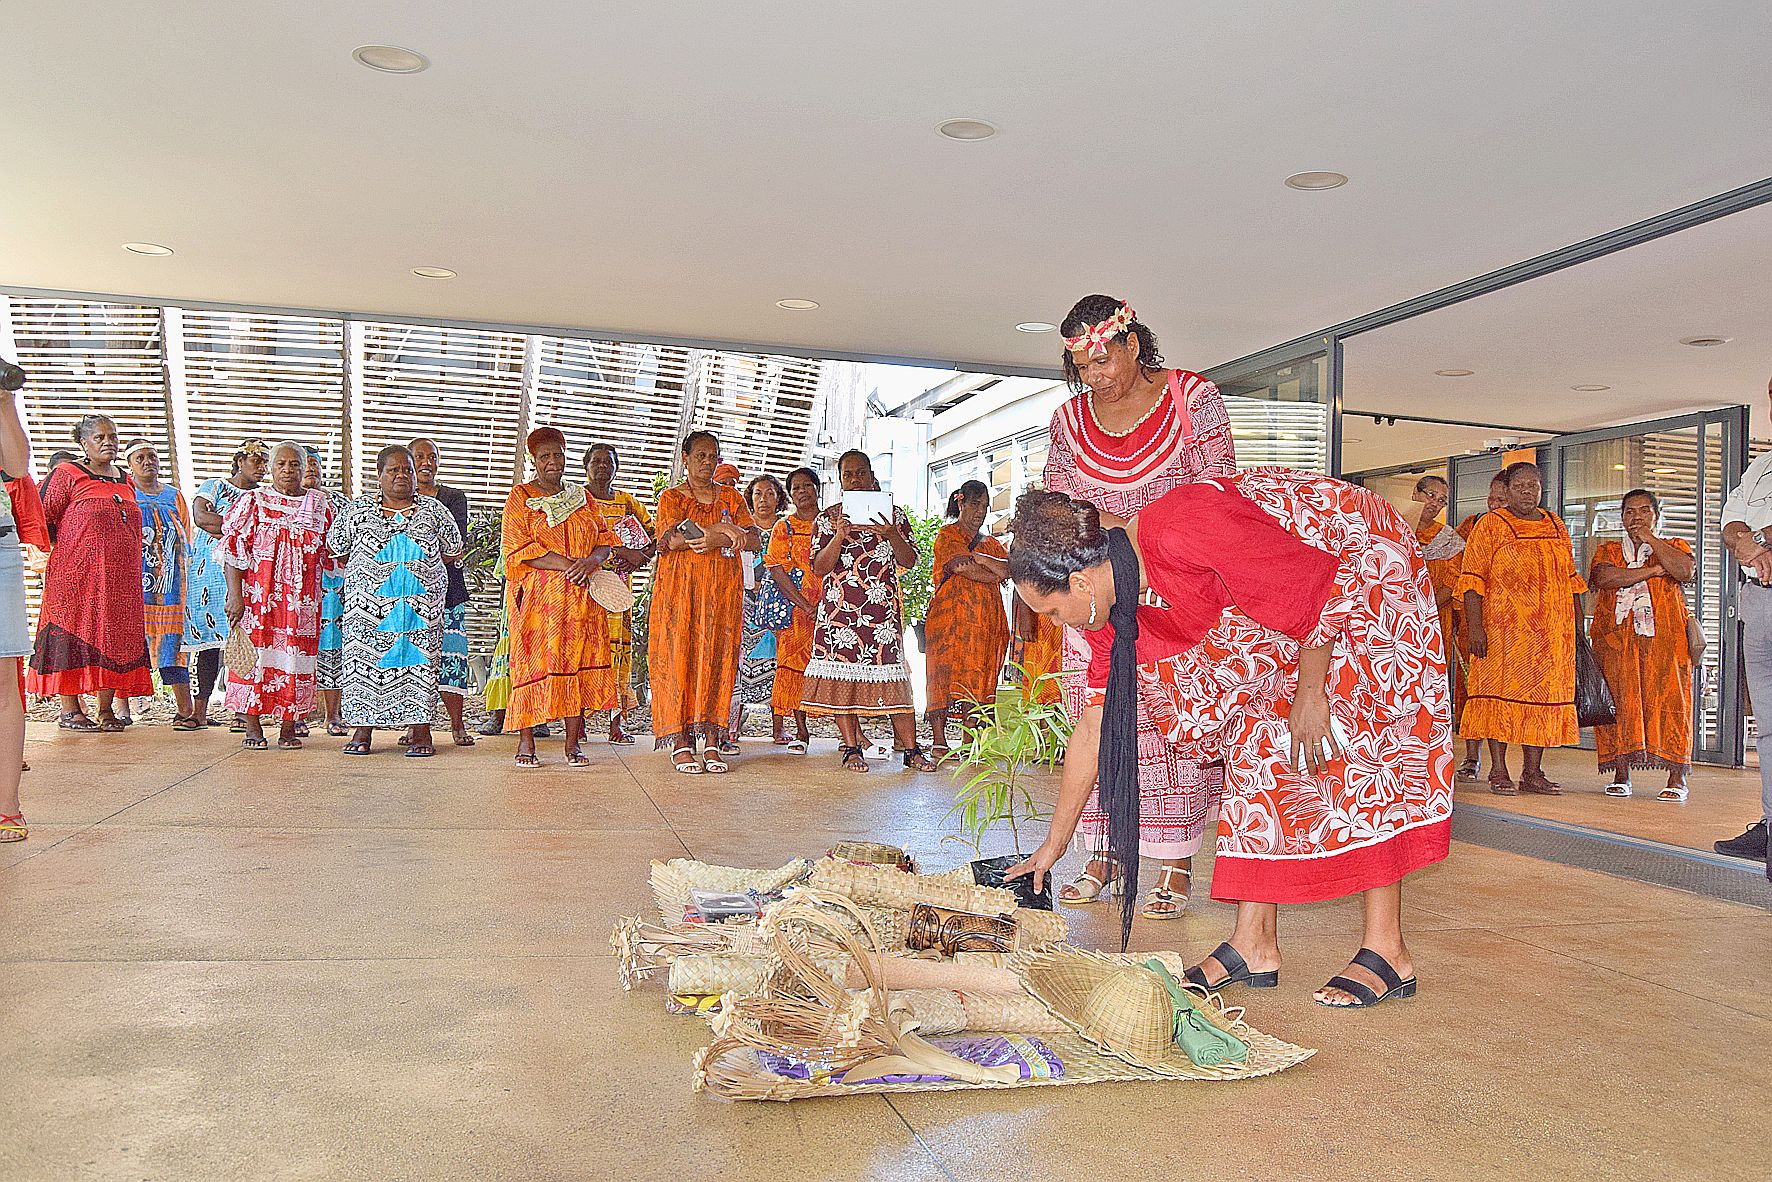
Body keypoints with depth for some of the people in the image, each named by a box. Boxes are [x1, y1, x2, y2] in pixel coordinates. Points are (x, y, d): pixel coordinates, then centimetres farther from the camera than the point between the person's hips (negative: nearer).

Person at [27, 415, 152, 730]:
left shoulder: (125, 480, 18)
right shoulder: (67, 474, 0)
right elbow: (41, 518, -4)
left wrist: (136, 570, 21)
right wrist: (60, 549, -7)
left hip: (121, 577, 5)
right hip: (76, 571, -5)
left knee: (116, 638, 3)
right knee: (74, 633, -3)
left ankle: (106, 709, 9)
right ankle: (70, 710, 2)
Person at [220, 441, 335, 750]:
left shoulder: (321, 504, 11)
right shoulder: (252, 501, 3)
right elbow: (233, 550, -2)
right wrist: (235, 594, -11)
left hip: (302, 601, 2)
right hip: (258, 596, -2)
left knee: (296, 656, 1)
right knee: (256, 652, -3)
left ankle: (288, 728, 8)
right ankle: (253, 728, 4)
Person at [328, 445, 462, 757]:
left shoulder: (433, 510, 8)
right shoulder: (357, 510, 7)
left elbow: (452, 552, 14)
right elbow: (336, 550, 14)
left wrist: (418, 567, 10)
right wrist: (370, 571, 12)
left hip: (422, 603, 0)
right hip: (370, 603, 0)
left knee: (418, 664, -3)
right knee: (364, 662, -2)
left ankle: (420, 731, 0)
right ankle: (362, 731, 4)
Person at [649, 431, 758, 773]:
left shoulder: (731, 497, 15)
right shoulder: (671, 497, 7)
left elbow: (754, 539, 2)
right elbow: (671, 540, -11)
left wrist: (715, 541, -13)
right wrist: (719, 529, -15)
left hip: (723, 591, 2)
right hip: (679, 589, -2)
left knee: (715, 658, -1)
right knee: (677, 656, -7)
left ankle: (711, 740, 0)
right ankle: (679, 743, -5)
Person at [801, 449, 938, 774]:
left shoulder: (893, 513, 12)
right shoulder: (828, 518, 9)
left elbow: (909, 561, 6)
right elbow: (819, 568, 1)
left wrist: (891, 535, -12)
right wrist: (840, 536, -14)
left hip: (883, 605, 0)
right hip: (840, 607, 0)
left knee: (892, 670, -5)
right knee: (843, 672, -5)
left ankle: (911, 749, -2)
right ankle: (852, 747, 4)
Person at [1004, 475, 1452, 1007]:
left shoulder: (1178, 533, -35)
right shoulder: (1112, 606, -9)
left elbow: (1319, 581, -25)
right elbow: (1093, 727, -1)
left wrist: (1311, 693, -16)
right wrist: (1053, 844, 4)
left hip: (1364, 570, -8)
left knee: (1355, 737, -13)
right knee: (1257, 729, 0)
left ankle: (1386, 950, -5)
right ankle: (1254, 943, 4)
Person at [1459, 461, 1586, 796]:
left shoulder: (1556, 526, 15)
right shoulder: (1491, 525, -2)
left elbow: (1570, 579, 18)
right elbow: (1473, 580, -8)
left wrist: (1578, 626, 12)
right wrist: (1475, 628, -16)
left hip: (1552, 630, 5)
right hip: (1504, 629, -5)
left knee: (1543, 693, 5)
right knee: (1502, 691, -4)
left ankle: (1533, 772, 12)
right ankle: (1499, 772, 2)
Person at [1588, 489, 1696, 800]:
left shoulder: (1674, 546, 15)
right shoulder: (1607, 551, 17)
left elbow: (1685, 570, -9)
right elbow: (1605, 578, -6)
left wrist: (1650, 540, -4)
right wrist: (1653, 570, -5)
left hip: (1664, 637, -1)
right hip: (1615, 639, 1)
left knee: (1667, 700, -8)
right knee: (1619, 701, -5)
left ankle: (1677, 778, -4)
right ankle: (1621, 776, 1)